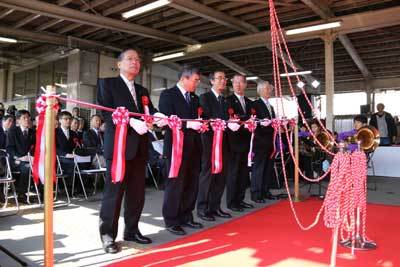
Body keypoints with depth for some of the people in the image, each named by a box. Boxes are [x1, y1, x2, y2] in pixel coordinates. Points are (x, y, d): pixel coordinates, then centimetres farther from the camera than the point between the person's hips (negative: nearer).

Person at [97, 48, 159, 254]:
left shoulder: (142, 90, 21)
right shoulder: (107, 83, 3)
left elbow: (150, 111, 8)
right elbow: (106, 112, -11)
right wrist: (131, 121, -23)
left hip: (139, 147, 6)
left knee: (137, 192, 11)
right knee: (114, 191, -1)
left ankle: (131, 230, 25)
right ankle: (107, 234, 13)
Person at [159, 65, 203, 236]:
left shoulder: (194, 98, 18)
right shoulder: (168, 95, -4)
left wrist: (201, 124, -4)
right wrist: (188, 124, -22)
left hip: (193, 146, 7)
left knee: (192, 184, 11)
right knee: (175, 183, 0)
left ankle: (185, 217, 25)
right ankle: (171, 221, 13)